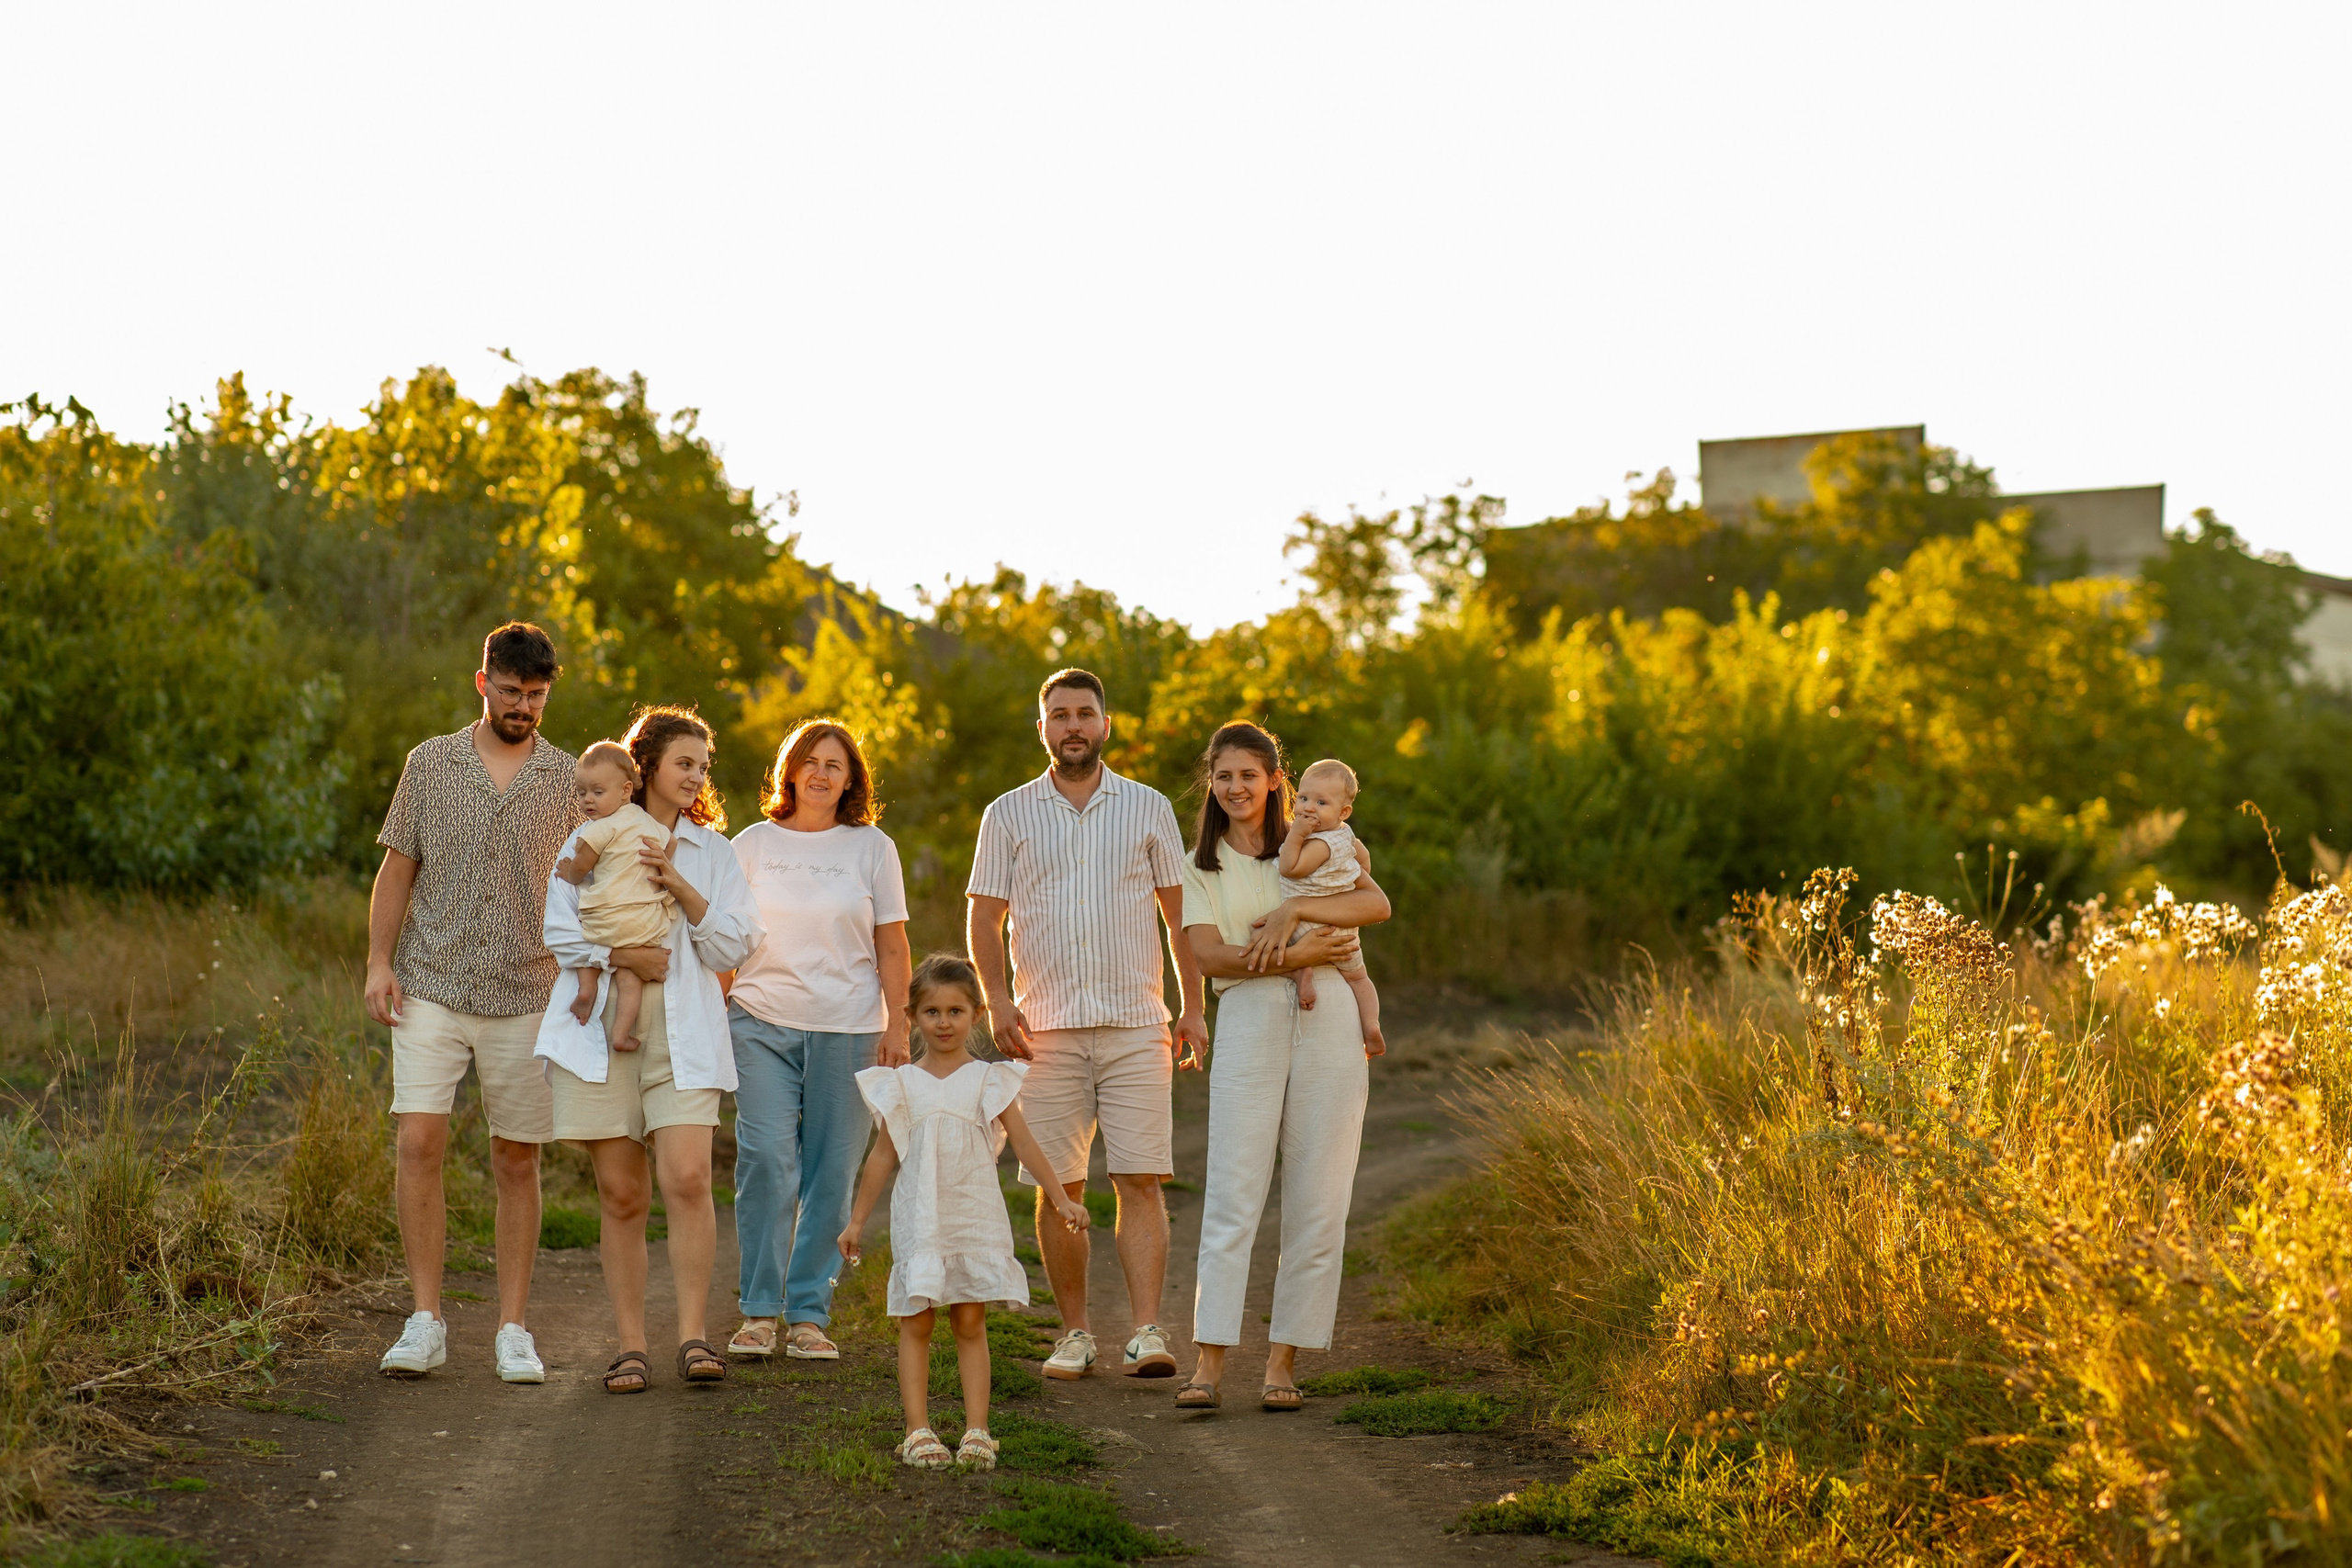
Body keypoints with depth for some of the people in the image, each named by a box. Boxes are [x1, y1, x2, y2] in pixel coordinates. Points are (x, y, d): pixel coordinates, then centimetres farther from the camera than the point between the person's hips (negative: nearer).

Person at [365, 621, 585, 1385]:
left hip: (524, 997, 0)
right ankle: (426, 1322, -2)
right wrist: (379, 962, -2)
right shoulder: (430, 762, 6)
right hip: (431, 986, 0)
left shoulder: (568, 779, 5)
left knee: (516, 1160, 4)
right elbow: (397, 870, 8)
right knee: (419, 1142, -10)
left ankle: (513, 1330, 12)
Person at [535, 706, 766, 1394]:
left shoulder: (712, 851, 13)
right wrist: (624, 957, -12)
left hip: (683, 1032, 1)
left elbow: (734, 947, 5)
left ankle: (692, 1335, -8)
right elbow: (557, 930, 0)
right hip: (600, 1027, -1)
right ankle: (631, 1345, 7)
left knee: (688, 1179, -15)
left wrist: (680, 886, -7)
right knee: (622, 1194, 1)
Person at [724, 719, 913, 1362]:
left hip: (847, 1029, 0)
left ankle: (809, 1315, 7)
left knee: (832, 1173, -1)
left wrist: (896, 1026, 1)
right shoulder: (753, 844, 9)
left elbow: (891, 947, 8)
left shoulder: (872, 848, 8)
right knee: (765, 1160, -11)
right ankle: (758, 1311, -2)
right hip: (762, 1022, 0)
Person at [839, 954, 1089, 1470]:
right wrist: (857, 1220, 12)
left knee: (970, 1324, 0)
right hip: (918, 1219, 1)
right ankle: (917, 1431, 1)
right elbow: (884, 1156, 12)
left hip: (975, 1217, -1)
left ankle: (976, 1430, 1)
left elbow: (1024, 1143, 4)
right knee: (916, 1324, -1)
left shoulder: (988, 1079, 4)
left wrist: (1062, 1199, -2)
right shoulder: (902, 1084, 6)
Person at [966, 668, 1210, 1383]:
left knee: (1141, 1179, -8)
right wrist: (997, 1000, -7)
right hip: (1047, 1028, 1)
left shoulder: (1149, 808, 9)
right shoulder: (1009, 814, 9)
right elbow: (985, 920, 8)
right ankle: (1074, 1332, 12)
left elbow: (1180, 915, 11)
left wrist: (1193, 1008, 5)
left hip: (1136, 1026, 0)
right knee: (1056, 1187, 1)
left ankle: (1146, 1332, -10)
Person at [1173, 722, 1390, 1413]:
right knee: (1231, 1197, -9)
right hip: (1248, 1024, -1)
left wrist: (1294, 910, -14)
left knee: (1317, 1205, -1)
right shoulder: (1199, 867, 14)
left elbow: (1376, 903, -2)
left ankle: (1283, 1362, 5)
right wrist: (1295, 956, -14)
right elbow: (1208, 954, -3)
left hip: (1328, 1023, 1)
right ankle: (1209, 1363, -11)